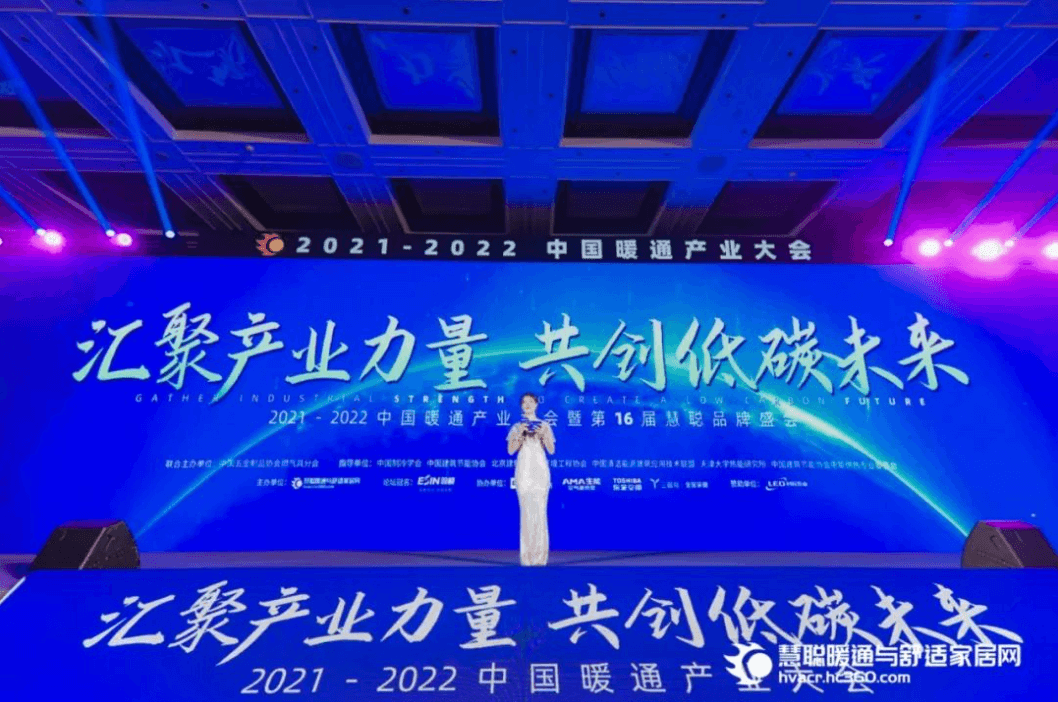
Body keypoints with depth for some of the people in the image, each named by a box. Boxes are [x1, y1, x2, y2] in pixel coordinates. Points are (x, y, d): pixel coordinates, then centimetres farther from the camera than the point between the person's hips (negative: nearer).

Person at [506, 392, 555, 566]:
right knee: (526, 511, -1)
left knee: (540, 510, -3)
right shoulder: (517, 427, 8)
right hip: (524, 470, 0)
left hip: (540, 470, 0)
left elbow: (551, 450, 2)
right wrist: (520, 433, -13)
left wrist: (543, 434, -12)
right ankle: (526, 554, 7)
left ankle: (540, 554, 5)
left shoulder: (544, 426, 8)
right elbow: (510, 450, -2)